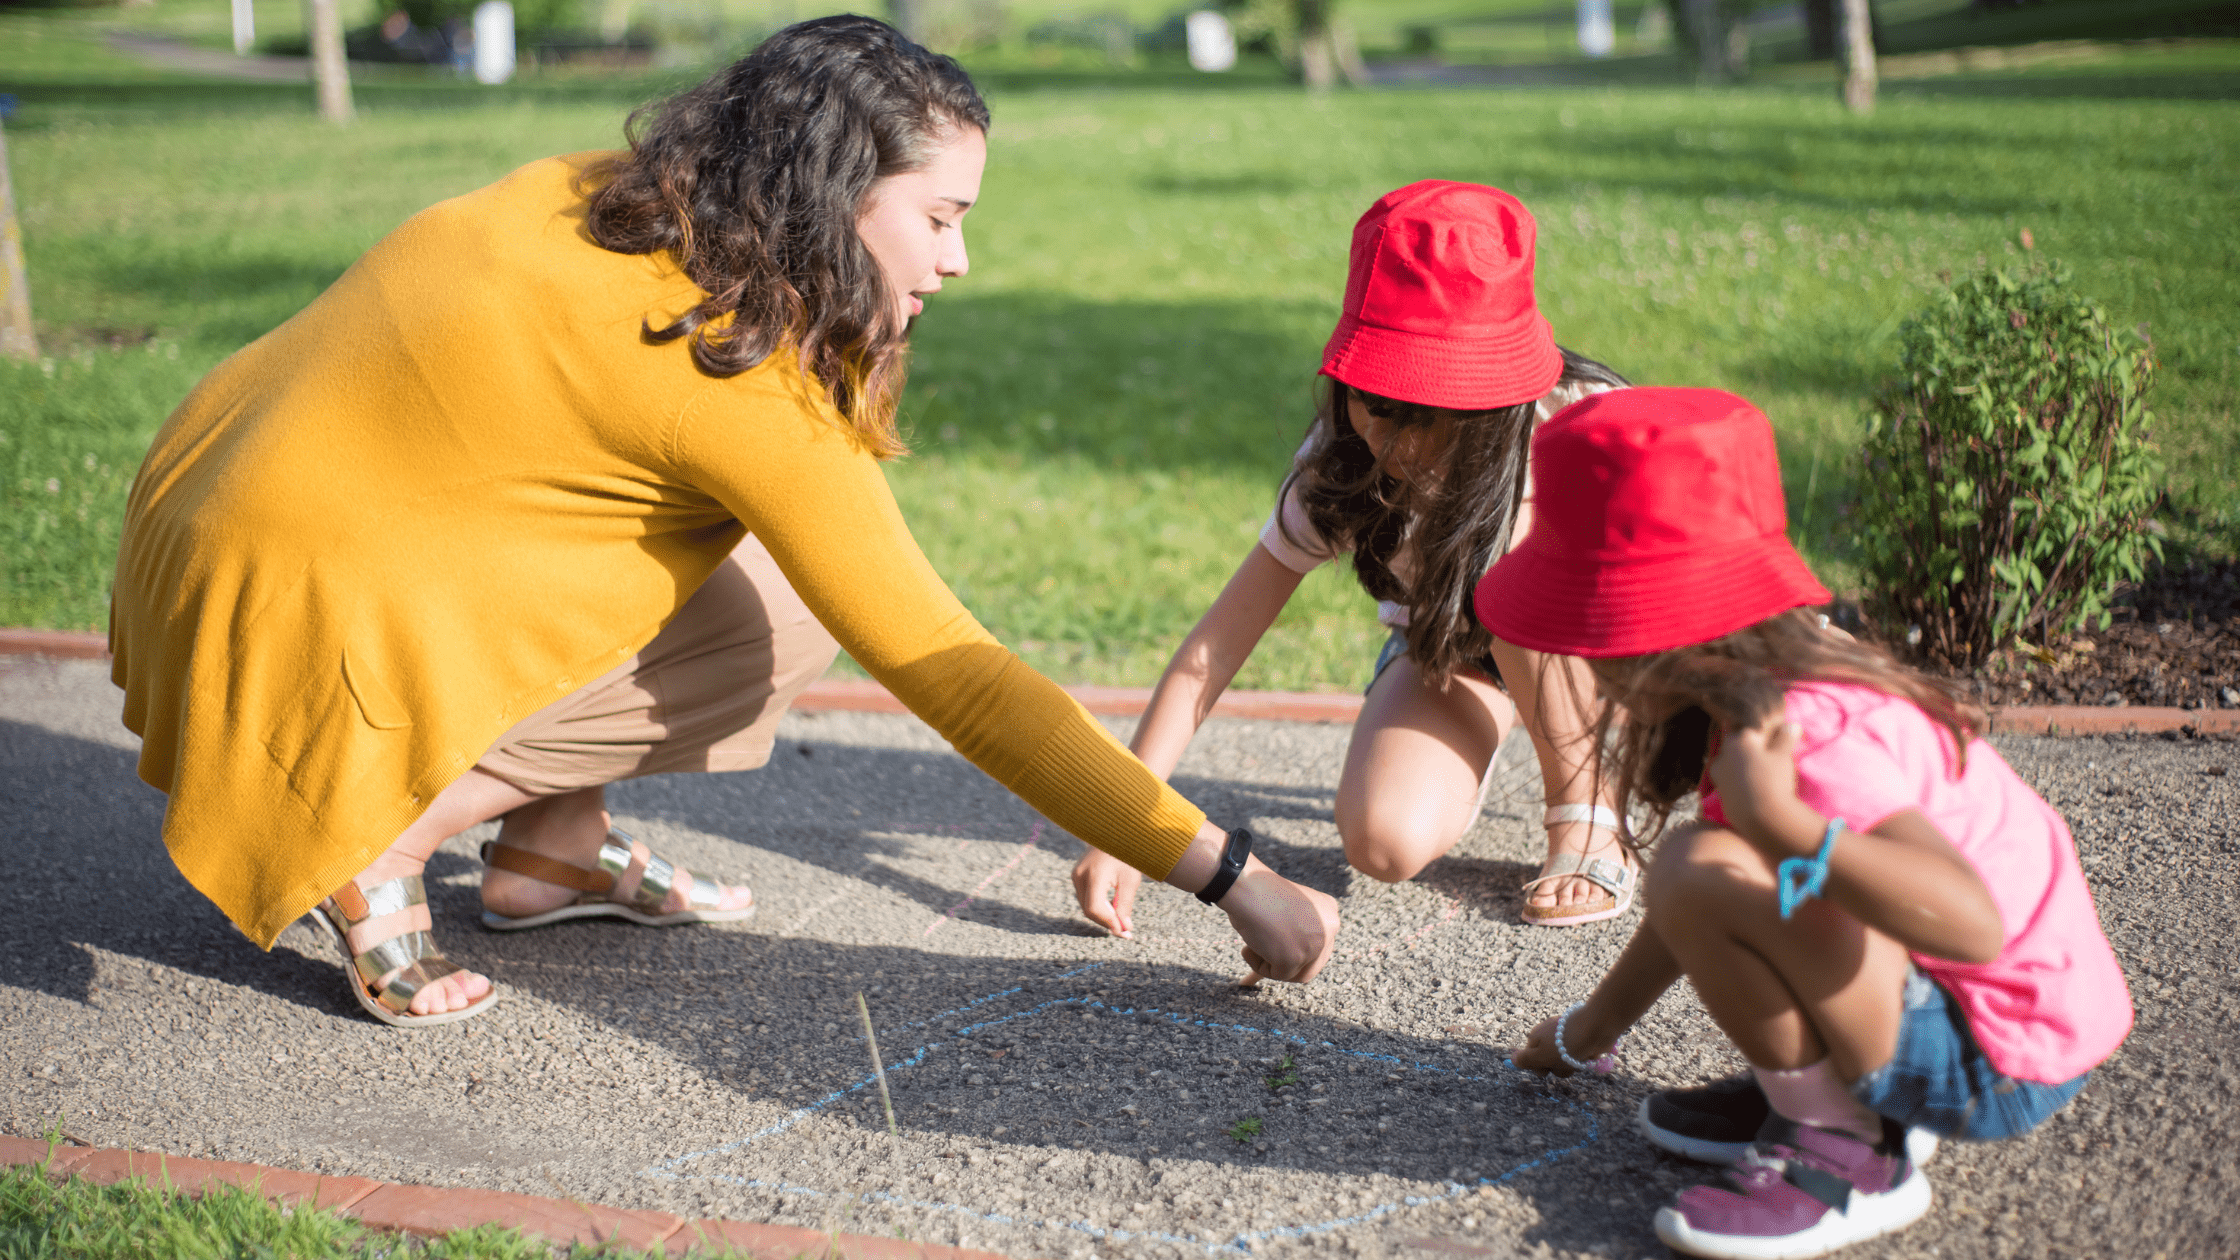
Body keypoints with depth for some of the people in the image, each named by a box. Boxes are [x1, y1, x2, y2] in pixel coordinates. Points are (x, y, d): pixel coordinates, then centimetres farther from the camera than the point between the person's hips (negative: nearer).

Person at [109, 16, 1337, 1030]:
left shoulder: (604, 199, 1)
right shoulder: (744, 395, -21)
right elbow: (959, 681, -20)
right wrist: (1230, 873, -15)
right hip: (303, 621, -9)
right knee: (781, 617, -6)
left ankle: (553, 848, 12)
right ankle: (381, 841, -8)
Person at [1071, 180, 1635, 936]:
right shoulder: (1342, 463, -25)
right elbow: (1216, 644, -25)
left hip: (1600, 641, -1)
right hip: (1445, 648, 1)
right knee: (1384, 842, -29)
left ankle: (1588, 816, -14)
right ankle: (1456, 762, 8)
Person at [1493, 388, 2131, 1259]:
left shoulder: (1814, 736, -27)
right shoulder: (1746, 697, 4)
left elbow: (1971, 921, -41)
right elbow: (1696, 906, 19)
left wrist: (1781, 824, -52)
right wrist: (1589, 1031, 29)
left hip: (2002, 1064, -10)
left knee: (1702, 869, -27)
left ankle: (1841, 1152, -10)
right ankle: (1826, 1085, 13)